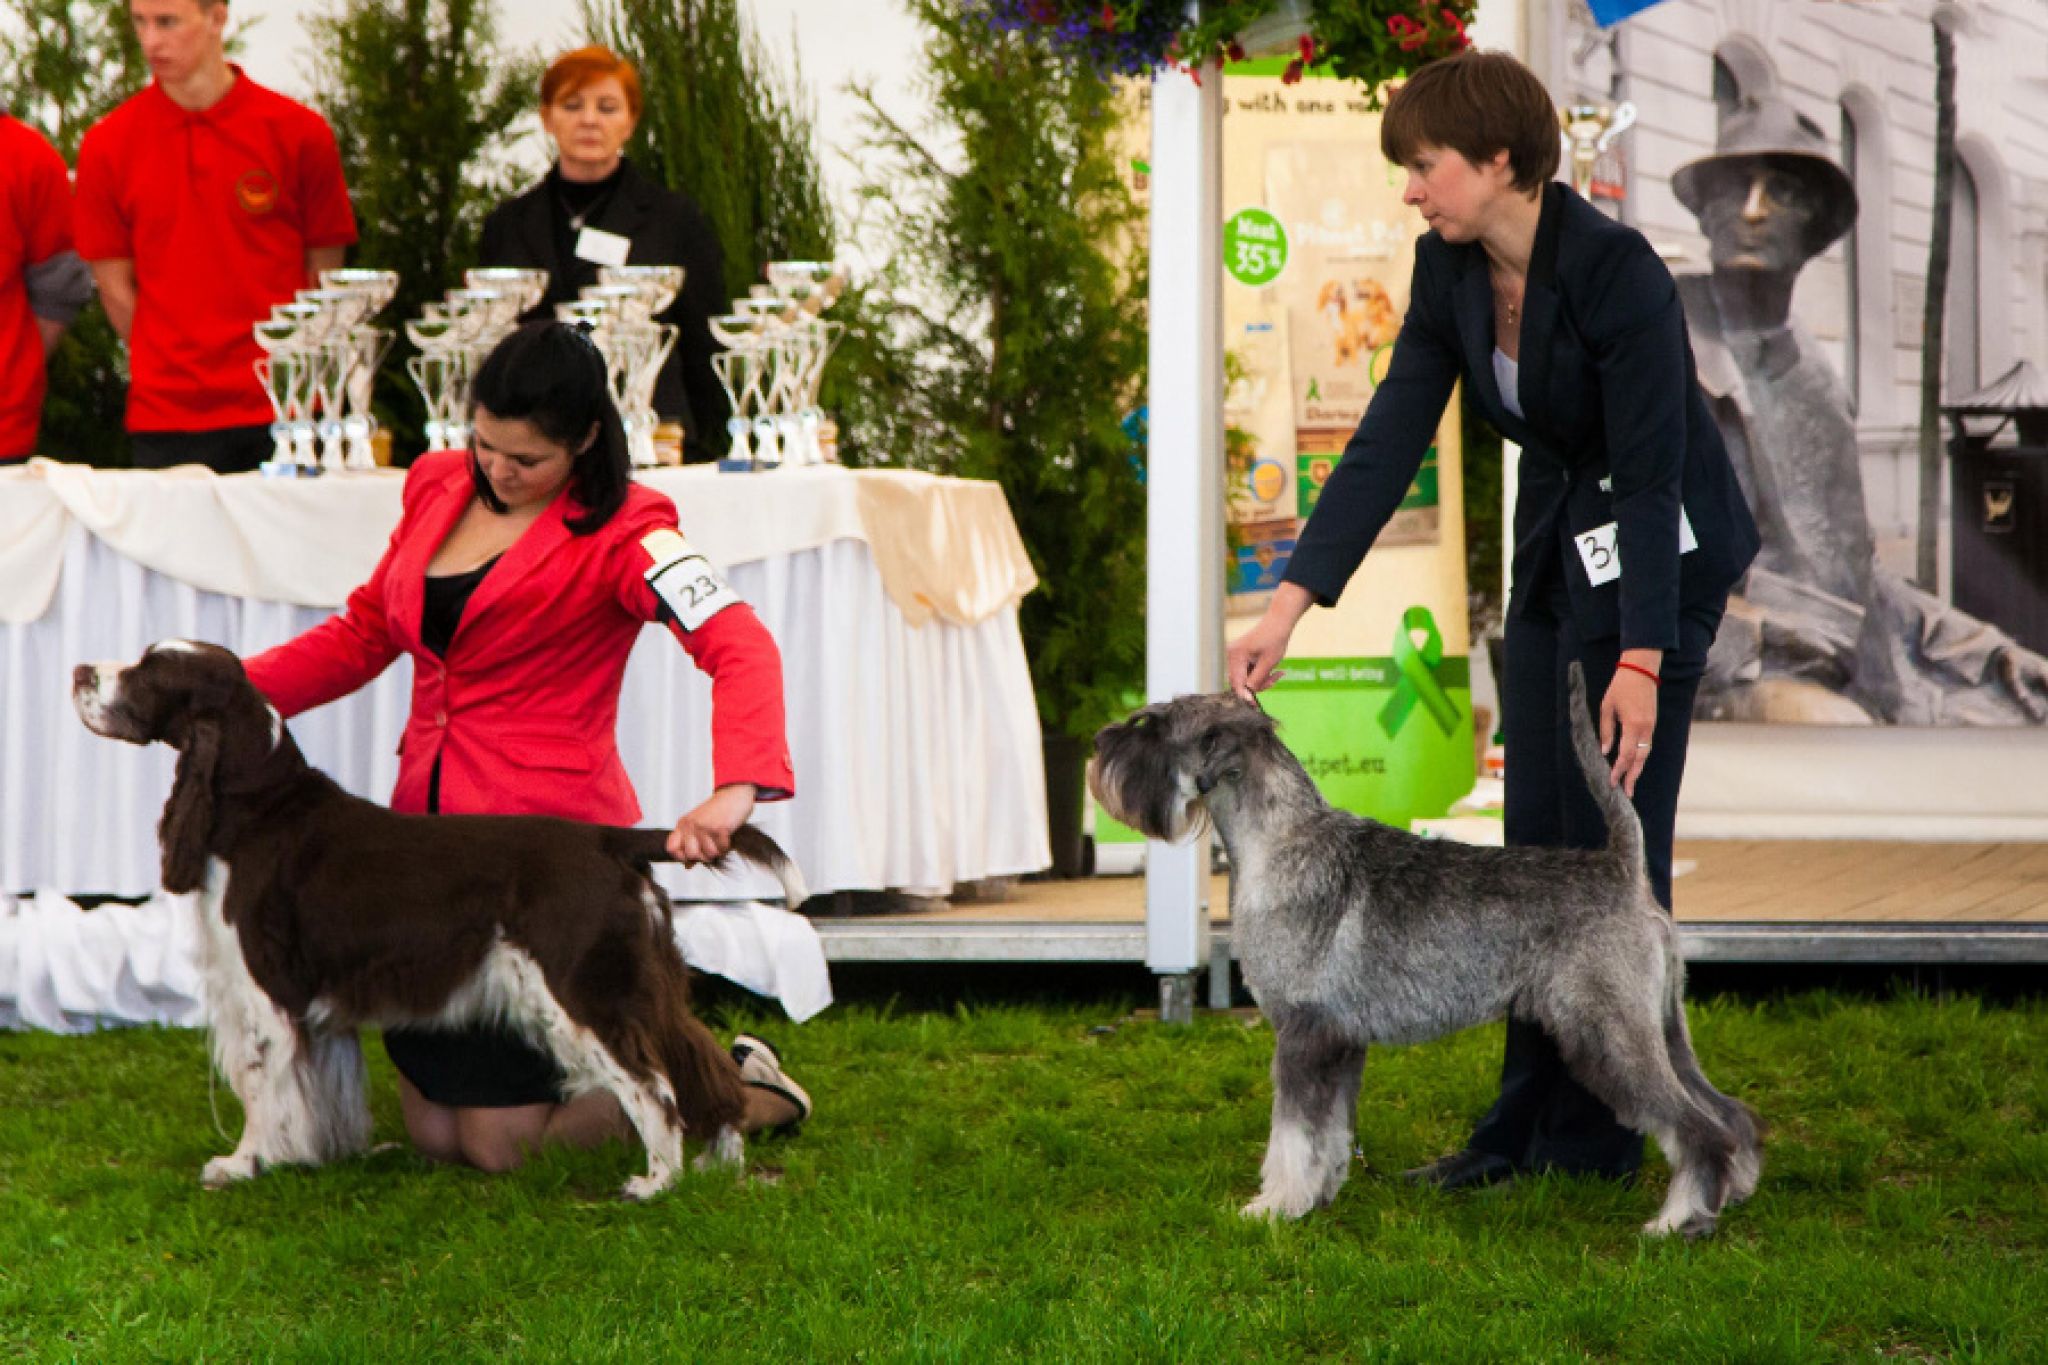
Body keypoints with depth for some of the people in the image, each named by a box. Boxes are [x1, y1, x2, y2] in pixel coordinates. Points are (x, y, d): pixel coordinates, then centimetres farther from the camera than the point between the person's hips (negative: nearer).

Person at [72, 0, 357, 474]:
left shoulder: (299, 133, 1)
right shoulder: (107, 145, 2)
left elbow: (324, 277, 8)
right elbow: (115, 286, 7)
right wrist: (175, 365, 5)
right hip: (166, 415, 0)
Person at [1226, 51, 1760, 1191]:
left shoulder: (1617, 271, -26)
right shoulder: (1451, 269, -5)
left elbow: (1650, 474, -26)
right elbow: (1391, 441, -6)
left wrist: (1641, 661, -29)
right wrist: (1289, 607, -13)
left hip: (1661, 558, -8)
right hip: (1556, 554, 8)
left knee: (1611, 831, -7)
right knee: (1537, 837, 7)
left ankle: (1599, 1140, 0)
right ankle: (1528, 1128, 13)